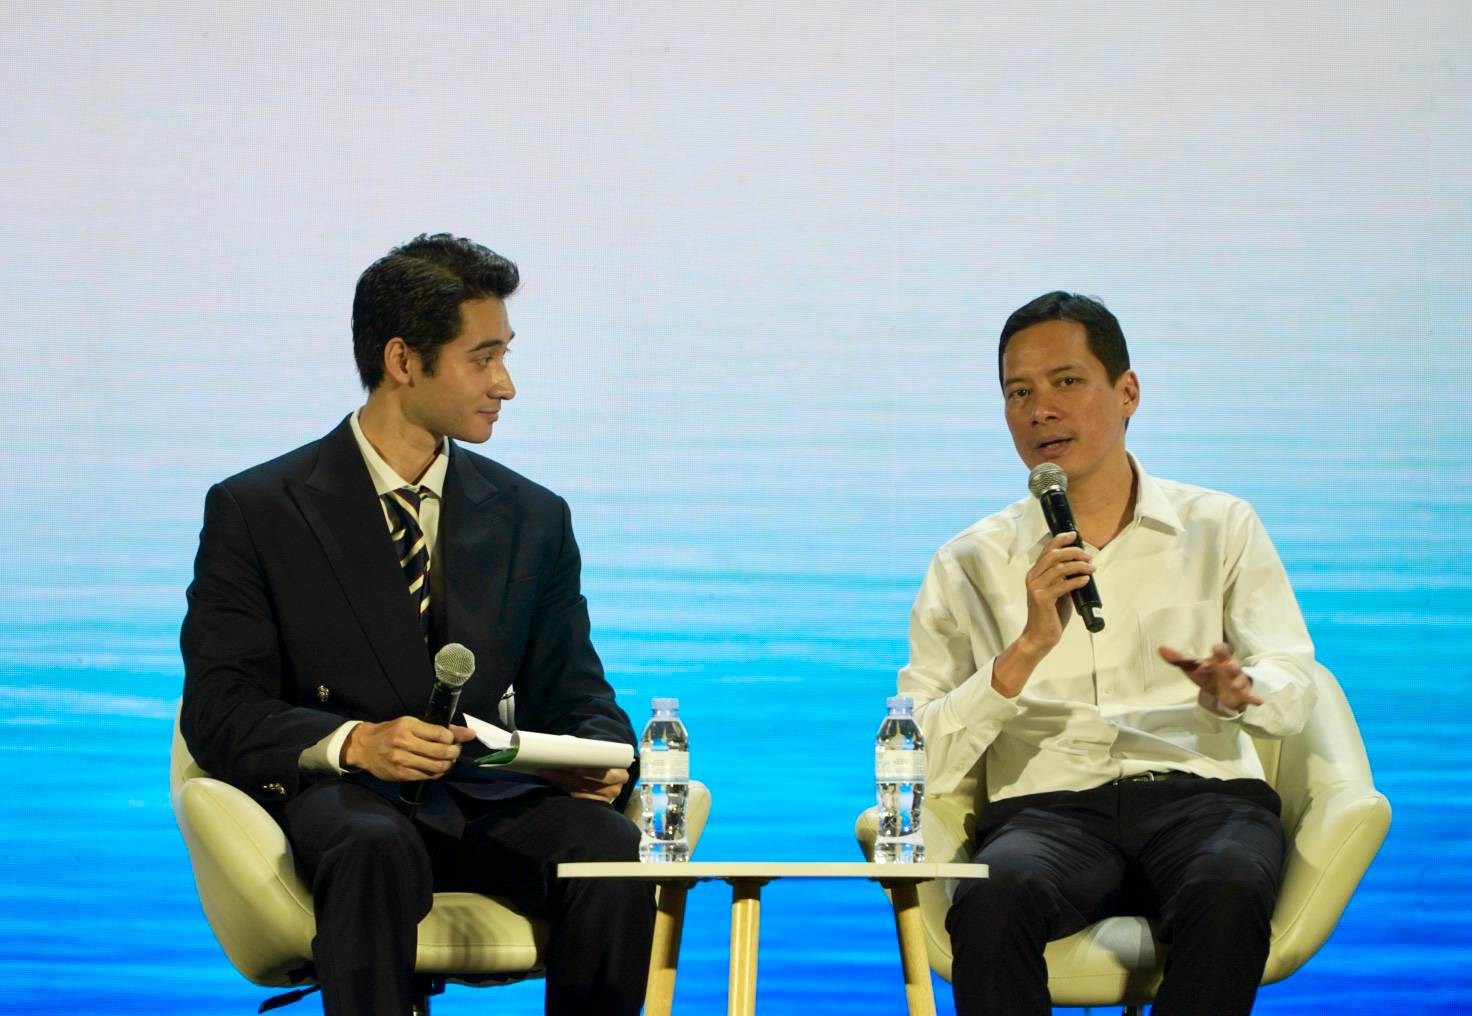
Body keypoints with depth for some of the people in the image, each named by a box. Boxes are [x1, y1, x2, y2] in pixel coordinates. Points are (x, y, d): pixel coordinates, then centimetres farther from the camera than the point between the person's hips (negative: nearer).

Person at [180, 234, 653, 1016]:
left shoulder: (533, 519, 15)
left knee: (610, 847, -29)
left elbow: (572, 694, 15)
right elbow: (219, 713, -3)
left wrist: (600, 757, -10)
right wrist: (353, 742, -21)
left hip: (487, 797, 3)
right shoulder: (256, 511, 3)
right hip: (332, 795, -3)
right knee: (377, 849, -39)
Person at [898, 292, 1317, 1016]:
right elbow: (919, 761, 3)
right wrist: (1028, 648, -11)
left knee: (1227, 893, -37)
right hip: (1047, 808, 0)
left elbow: (1291, 692, 5)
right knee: (989, 902, -36)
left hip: (1200, 792, 0)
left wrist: (1234, 691, -19)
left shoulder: (1221, 529, 15)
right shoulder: (968, 566, 13)